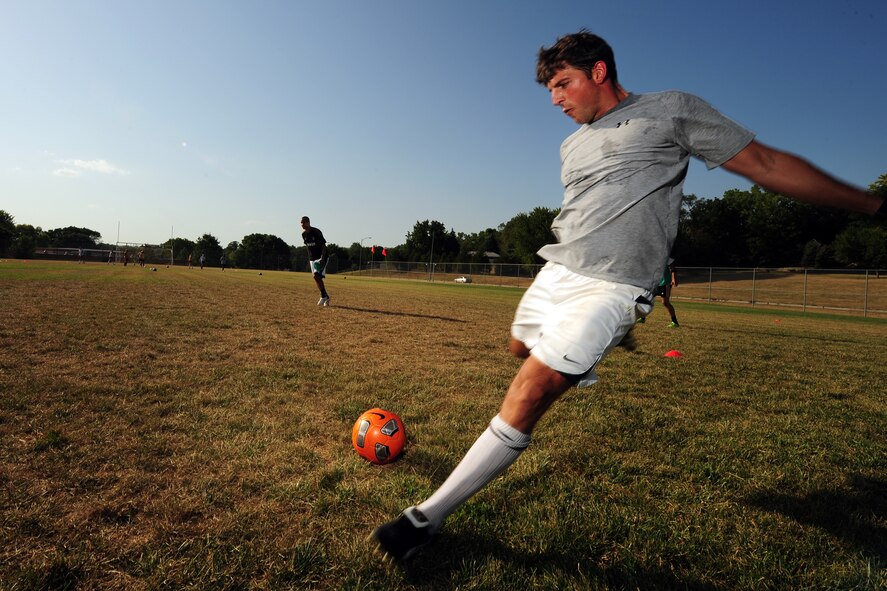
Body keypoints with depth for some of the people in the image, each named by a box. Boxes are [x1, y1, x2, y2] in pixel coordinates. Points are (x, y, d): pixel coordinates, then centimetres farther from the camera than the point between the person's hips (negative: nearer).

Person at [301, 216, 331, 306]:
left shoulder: (316, 232, -16)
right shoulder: (304, 234, 6)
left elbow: (324, 245, -16)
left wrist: (322, 259, -26)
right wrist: (309, 259, 17)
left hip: (322, 257, -7)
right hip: (312, 259, 7)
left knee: (317, 276, -21)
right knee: (317, 278, 5)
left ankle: (323, 296, -9)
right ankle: (326, 296, 16)